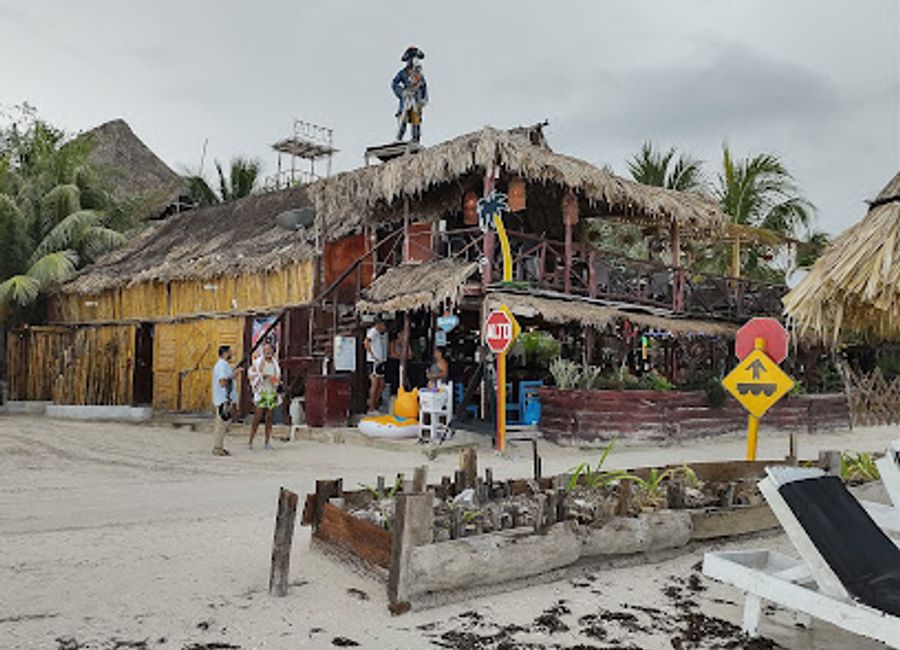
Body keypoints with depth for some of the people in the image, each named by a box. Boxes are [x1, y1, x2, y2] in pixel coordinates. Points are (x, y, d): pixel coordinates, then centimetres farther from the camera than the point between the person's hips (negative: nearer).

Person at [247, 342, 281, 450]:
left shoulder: (275, 363, 13)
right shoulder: (258, 362, -2)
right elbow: (251, 374, -5)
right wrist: (262, 376, -15)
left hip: (272, 393, 4)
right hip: (262, 392, -4)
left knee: (269, 418, 5)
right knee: (257, 417, -6)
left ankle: (267, 442, 9)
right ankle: (250, 441, 0)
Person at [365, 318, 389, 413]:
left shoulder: (384, 334, 15)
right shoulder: (373, 331, -11)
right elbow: (366, 343, -27)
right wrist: (373, 356, -25)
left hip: (381, 362, 9)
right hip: (373, 362, -9)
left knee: (381, 384, 9)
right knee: (375, 384, -11)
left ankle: (375, 404, 19)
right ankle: (371, 408, -6)